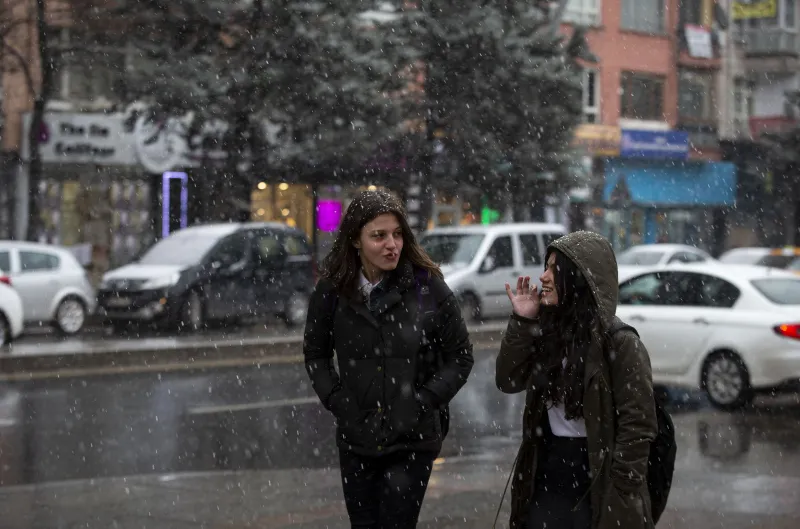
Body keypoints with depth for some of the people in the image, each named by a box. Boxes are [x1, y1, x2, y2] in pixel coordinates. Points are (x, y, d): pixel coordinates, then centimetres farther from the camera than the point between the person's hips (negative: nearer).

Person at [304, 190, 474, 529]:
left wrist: (426, 400, -9)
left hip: (414, 441, -3)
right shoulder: (331, 291, -2)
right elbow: (315, 355, 13)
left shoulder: (428, 287, -8)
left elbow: (460, 357, 0)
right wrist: (336, 401, 0)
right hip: (356, 439, 3)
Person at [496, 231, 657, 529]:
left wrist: (620, 493, -17)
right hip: (545, 479, 6)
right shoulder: (548, 330, 6)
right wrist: (522, 322, -4)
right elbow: (508, 381, 6)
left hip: (595, 486, -6)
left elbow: (638, 425, -14)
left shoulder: (619, 342, -13)